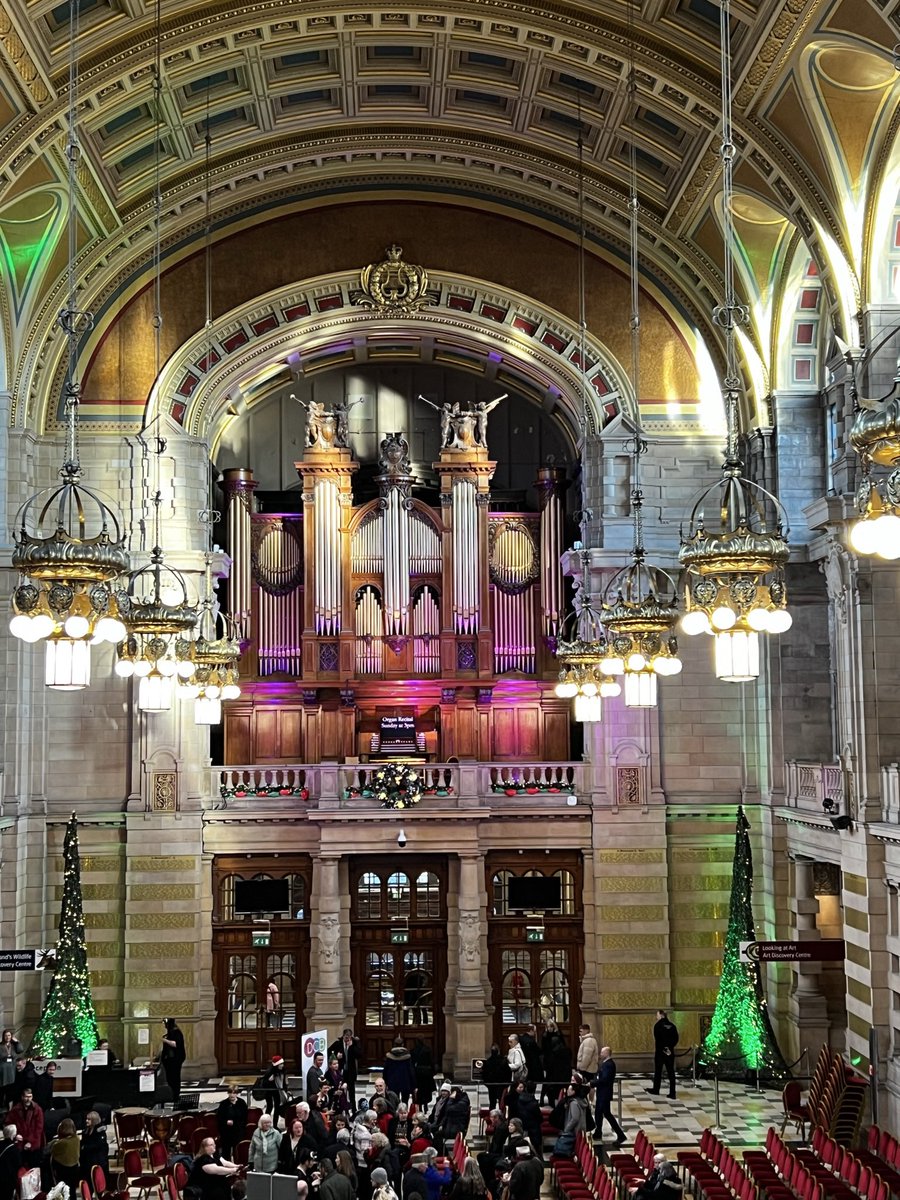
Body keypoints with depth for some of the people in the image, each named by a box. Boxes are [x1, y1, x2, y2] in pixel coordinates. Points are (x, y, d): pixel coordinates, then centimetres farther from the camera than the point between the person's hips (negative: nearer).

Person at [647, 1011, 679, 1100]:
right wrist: (670, 1046, 4)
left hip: (660, 1052, -4)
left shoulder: (658, 1025, -10)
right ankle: (672, 1094, 1)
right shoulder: (672, 1025, 6)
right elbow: (676, 1039, 4)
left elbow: (656, 1039, -16)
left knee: (658, 1071, 12)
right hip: (670, 1052, 4)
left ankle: (656, 1090, 25)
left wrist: (655, 1049, -8)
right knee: (671, 1072, 4)